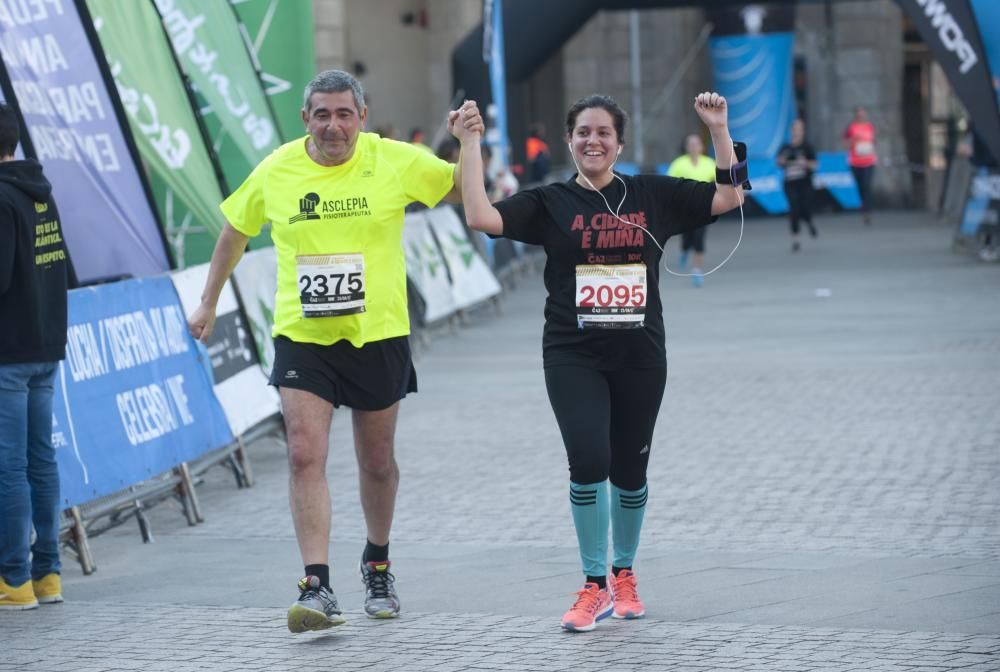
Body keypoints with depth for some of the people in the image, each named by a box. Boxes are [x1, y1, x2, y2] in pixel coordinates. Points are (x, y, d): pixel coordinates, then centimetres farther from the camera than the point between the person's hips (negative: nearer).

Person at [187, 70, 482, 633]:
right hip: (302, 337, 0)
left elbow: (467, 190, 4)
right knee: (306, 456, -14)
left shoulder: (395, 162, -6)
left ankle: (378, 565, 36)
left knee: (377, 461, 12)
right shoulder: (276, 171, -1)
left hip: (378, 335, 0)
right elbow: (235, 232, 15)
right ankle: (318, 588, -14)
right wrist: (209, 304, 20)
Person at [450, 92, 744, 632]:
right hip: (573, 357, -2)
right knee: (588, 461, -16)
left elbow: (729, 197, 3)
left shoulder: (654, 196, 4)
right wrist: (470, 143, -14)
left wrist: (719, 129, -5)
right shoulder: (550, 203, 1)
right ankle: (595, 585, -1)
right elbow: (481, 217, -11)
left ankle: (624, 575, 33)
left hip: (639, 356, 2)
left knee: (630, 470, 10)